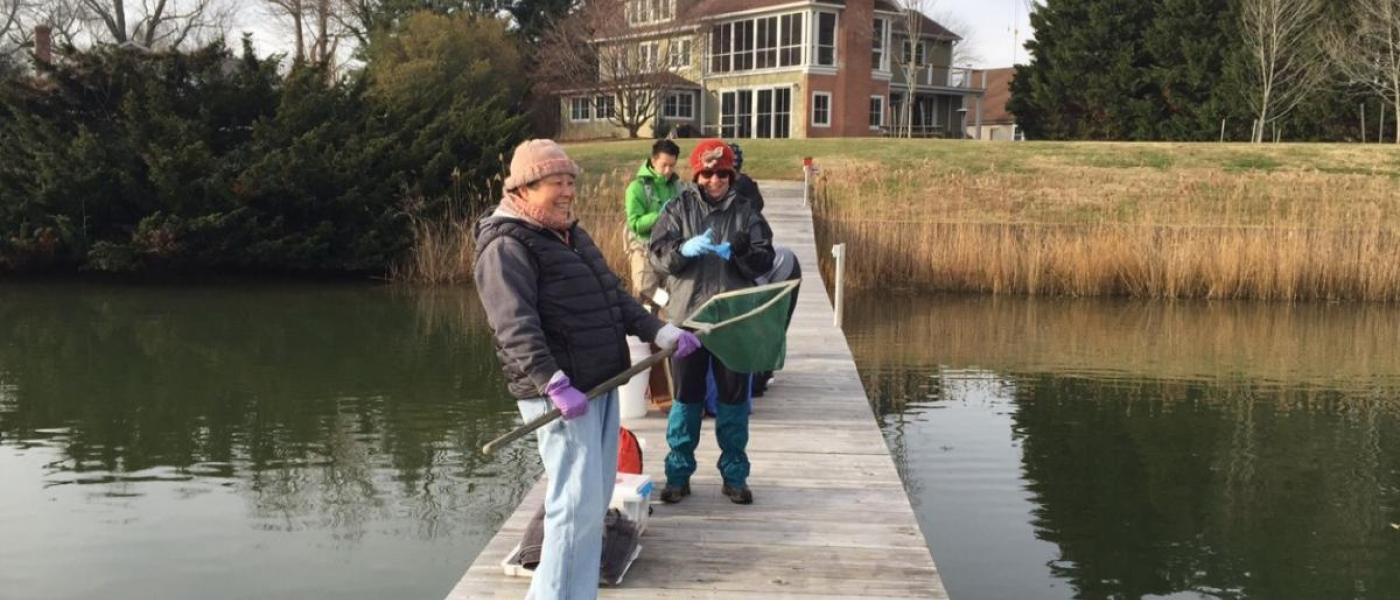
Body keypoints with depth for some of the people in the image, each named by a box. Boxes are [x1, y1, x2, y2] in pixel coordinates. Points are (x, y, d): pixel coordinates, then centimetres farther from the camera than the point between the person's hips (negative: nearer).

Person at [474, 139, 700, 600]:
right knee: (579, 502, -12)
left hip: (600, 384, 9)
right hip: (560, 391, -9)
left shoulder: (573, 235, 19)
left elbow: (614, 297, 23)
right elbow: (516, 327, -23)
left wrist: (660, 332, 12)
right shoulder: (506, 245, -11)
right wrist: (554, 384, -32)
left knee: (595, 500, 12)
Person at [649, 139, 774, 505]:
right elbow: (658, 254, -5)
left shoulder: (745, 211, 4)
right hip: (688, 315, 0)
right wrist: (685, 249, -25)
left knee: (734, 398, 9)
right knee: (686, 398, 8)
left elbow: (764, 260, -1)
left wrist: (737, 254, -21)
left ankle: (734, 475, 21)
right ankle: (679, 473, 19)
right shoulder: (679, 207, 2)